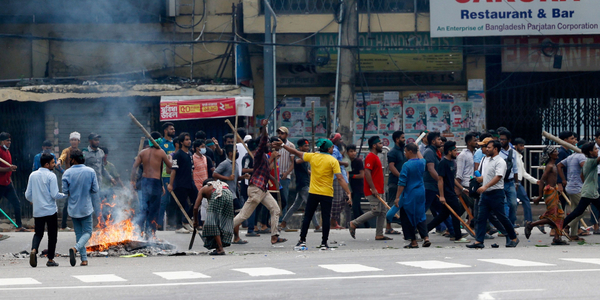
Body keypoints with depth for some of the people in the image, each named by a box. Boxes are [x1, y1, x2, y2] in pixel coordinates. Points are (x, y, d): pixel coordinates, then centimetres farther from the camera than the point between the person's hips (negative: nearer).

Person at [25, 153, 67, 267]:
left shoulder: (33, 175, 5)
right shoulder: (51, 176, -10)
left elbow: (28, 195, 7)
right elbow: (55, 195, -15)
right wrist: (65, 194, 3)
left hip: (37, 211, 4)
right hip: (50, 210, -4)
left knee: (38, 233, 13)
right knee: (52, 234, 8)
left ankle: (34, 250, -16)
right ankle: (50, 259, 11)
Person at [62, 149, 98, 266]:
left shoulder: (67, 173, -8)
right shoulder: (91, 171, -7)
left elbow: (65, 190, -7)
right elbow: (95, 190, -5)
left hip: (73, 208, 1)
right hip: (86, 207, -1)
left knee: (78, 233, 12)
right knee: (87, 232, 7)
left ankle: (84, 259, 10)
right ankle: (75, 248, -21)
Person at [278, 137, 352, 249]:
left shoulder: (312, 156, 2)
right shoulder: (333, 160, -8)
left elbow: (296, 153, 12)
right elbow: (340, 178, -14)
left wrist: (283, 145, 24)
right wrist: (348, 192, -15)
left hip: (313, 193, 3)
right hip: (326, 194, -3)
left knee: (307, 217, 11)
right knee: (326, 218, 3)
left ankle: (302, 240, 11)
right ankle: (324, 243, 3)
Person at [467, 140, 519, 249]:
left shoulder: (500, 162, -11)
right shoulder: (486, 160, 15)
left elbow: (498, 177, -23)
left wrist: (485, 187, -30)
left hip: (496, 192, -8)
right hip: (485, 193, 8)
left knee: (502, 217, 0)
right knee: (481, 218, 0)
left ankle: (514, 238, 14)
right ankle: (479, 241, -1)